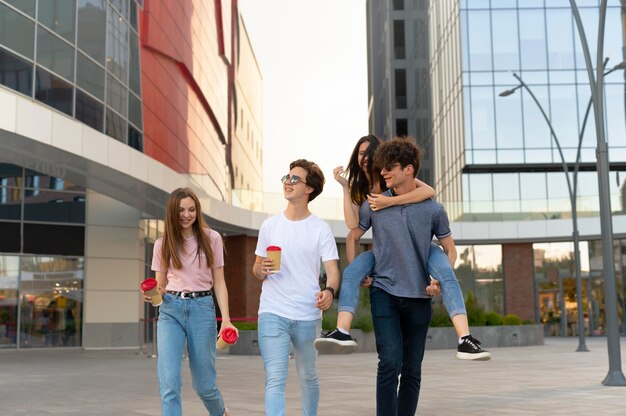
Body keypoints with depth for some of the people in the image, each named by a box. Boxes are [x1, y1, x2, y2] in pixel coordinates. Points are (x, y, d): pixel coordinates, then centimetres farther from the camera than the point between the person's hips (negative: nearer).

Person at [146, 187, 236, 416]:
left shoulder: (211, 239, 3)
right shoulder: (163, 243, 7)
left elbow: (219, 282, 4)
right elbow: (161, 286, 11)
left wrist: (226, 319, -6)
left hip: (202, 308, -1)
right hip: (170, 310, 1)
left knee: (204, 384, 7)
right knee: (168, 382, -12)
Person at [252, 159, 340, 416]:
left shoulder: (321, 229, 0)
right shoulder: (269, 226, 7)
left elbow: (332, 270, -7)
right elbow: (256, 269, 14)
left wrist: (329, 291, -29)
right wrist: (262, 270, -11)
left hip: (308, 316, 0)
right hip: (272, 313, 0)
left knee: (308, 377, 16)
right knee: (275, 380, -11)